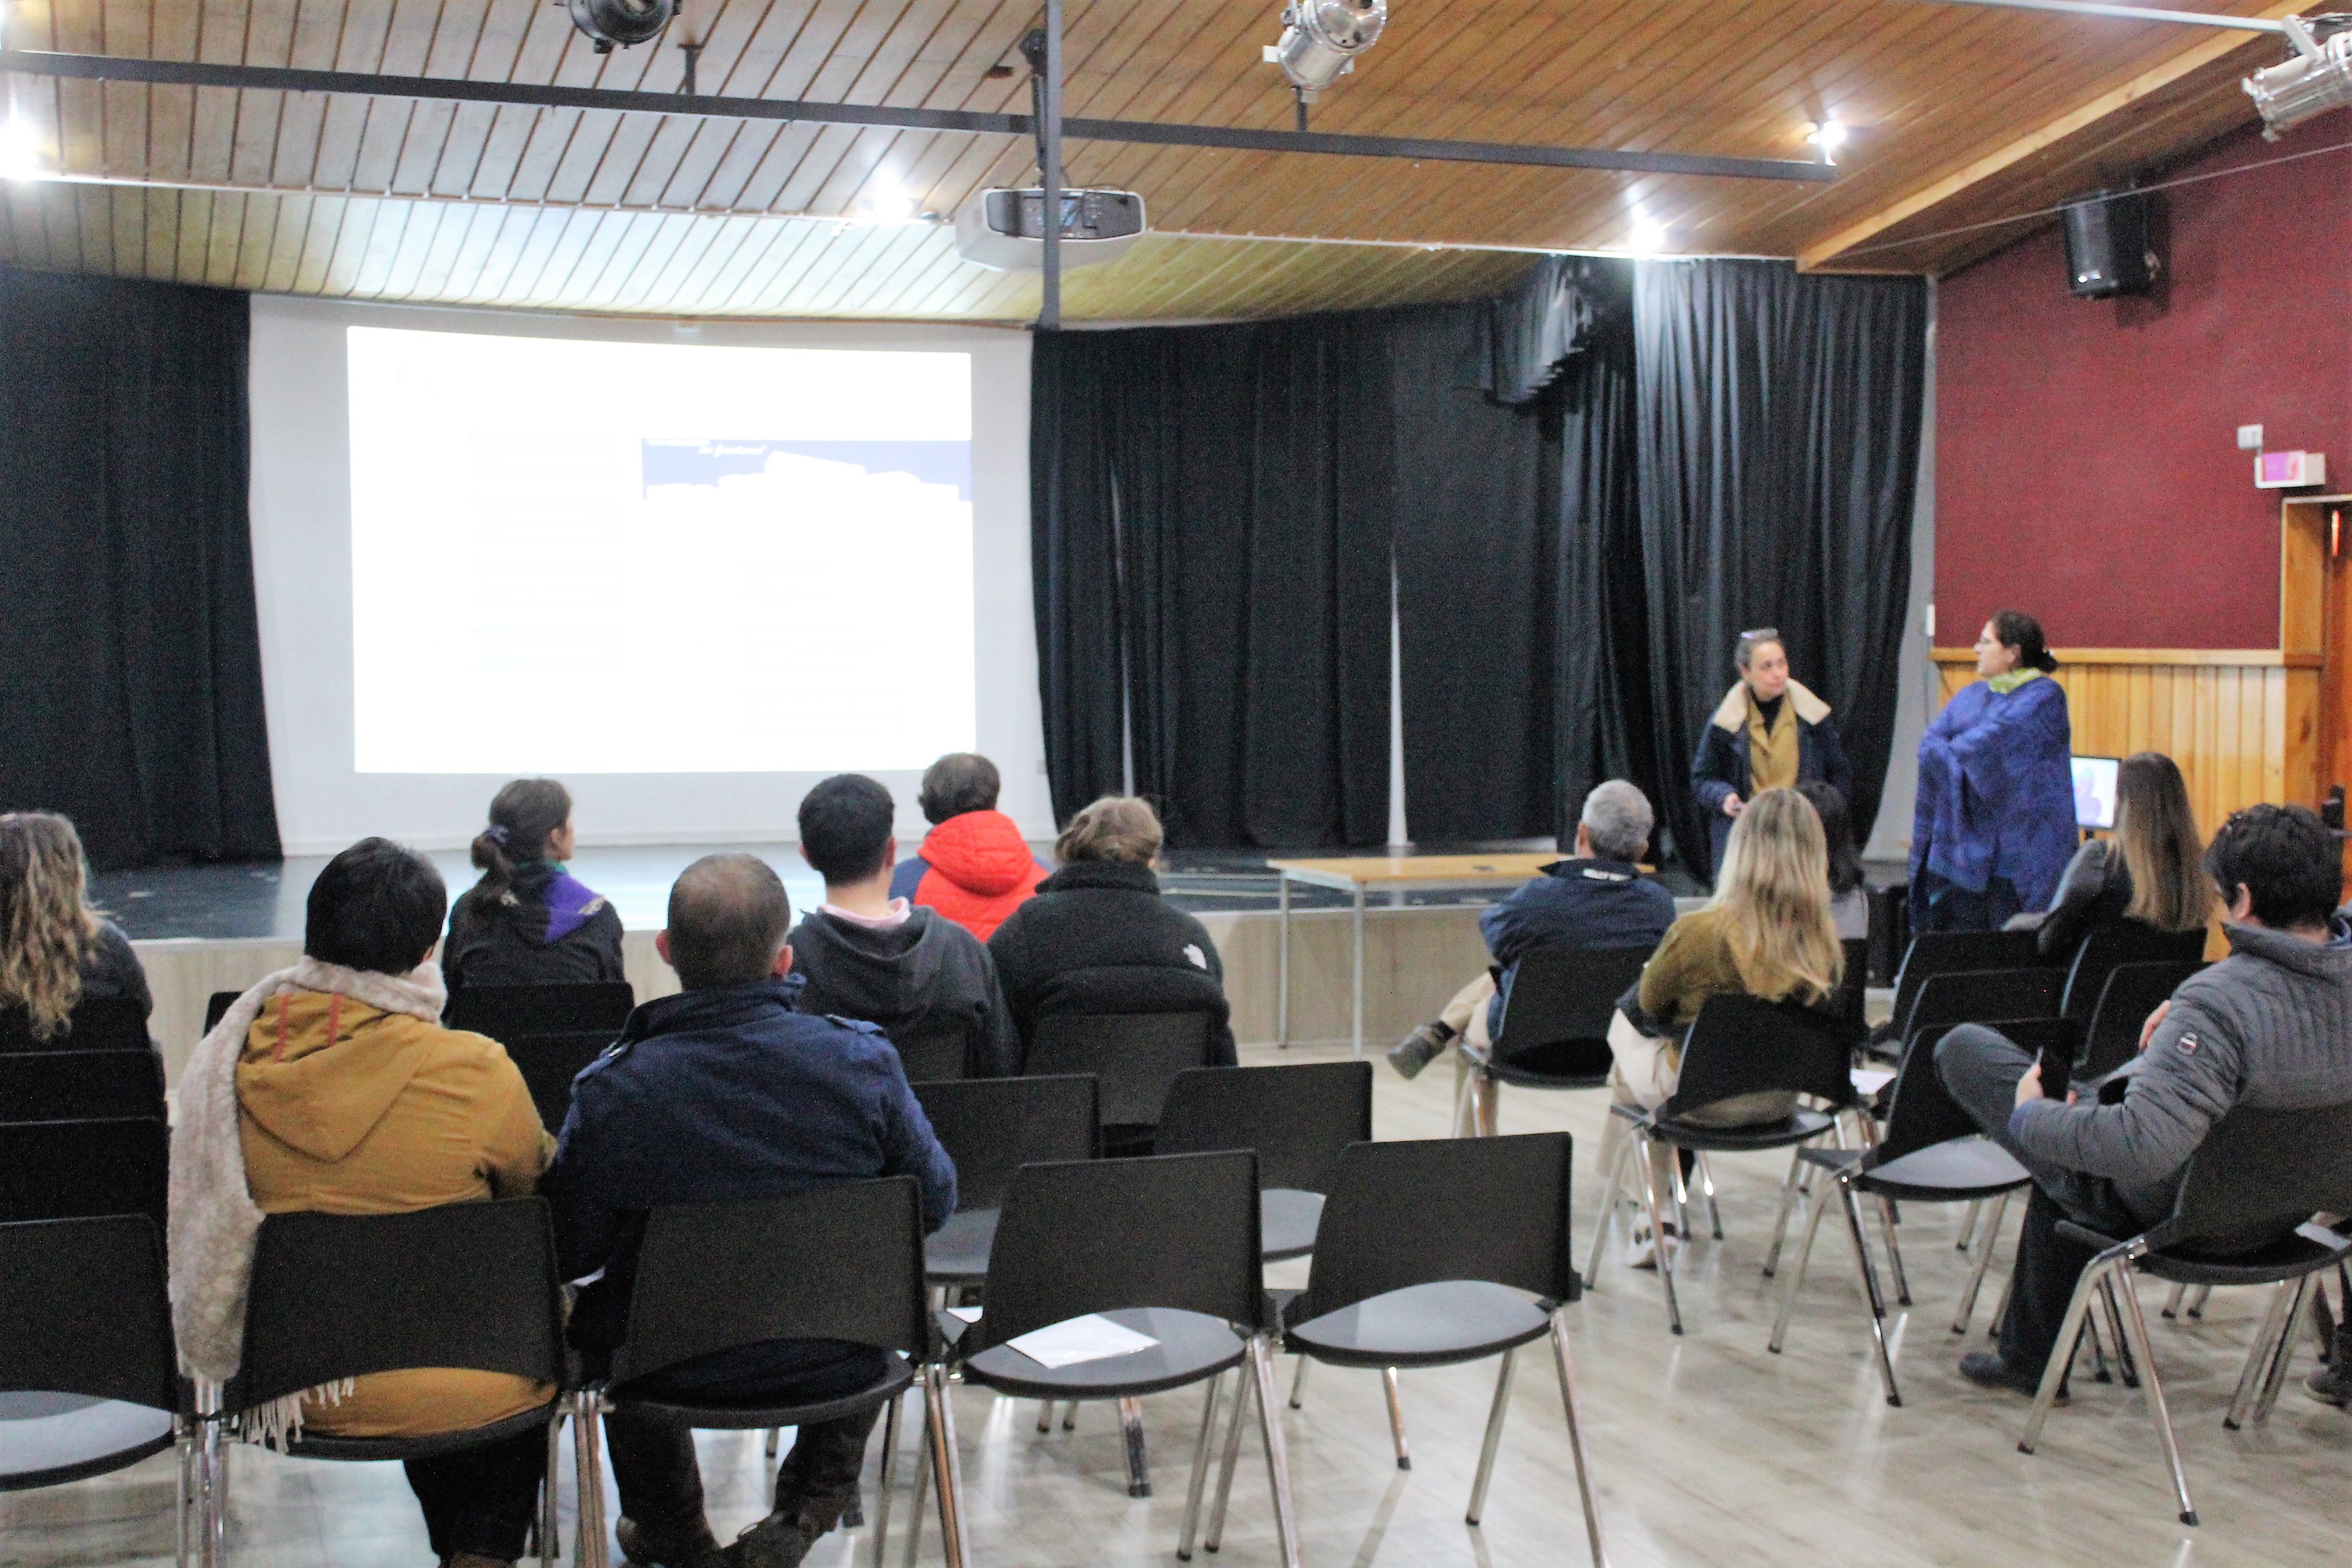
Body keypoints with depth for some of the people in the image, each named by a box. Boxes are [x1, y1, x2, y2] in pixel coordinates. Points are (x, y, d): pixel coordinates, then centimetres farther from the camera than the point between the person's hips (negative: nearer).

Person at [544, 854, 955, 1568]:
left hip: (671, 1370, 0)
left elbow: (566, 1253, -11)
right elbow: (935, 1202, -6)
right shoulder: (862, 1060, -18)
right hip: (832, 1362, 1)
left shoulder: (612, 1091, -22)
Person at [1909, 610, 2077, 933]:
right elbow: (1929, 745, 5)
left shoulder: (2044, 695, -3)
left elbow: (1995, 738, -16)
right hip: (1959, 844, 6)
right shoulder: (1970, 695, 19)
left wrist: (1952, 751, 0)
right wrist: (1965, 763, -12)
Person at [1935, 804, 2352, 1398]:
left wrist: (2030, 1117, -26)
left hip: (2166, 1212, -7)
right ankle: (2033, 1356, 44)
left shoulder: (2220, 1000, -35)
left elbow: (2142, 1145, -42)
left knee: (1963, 1047, 3)